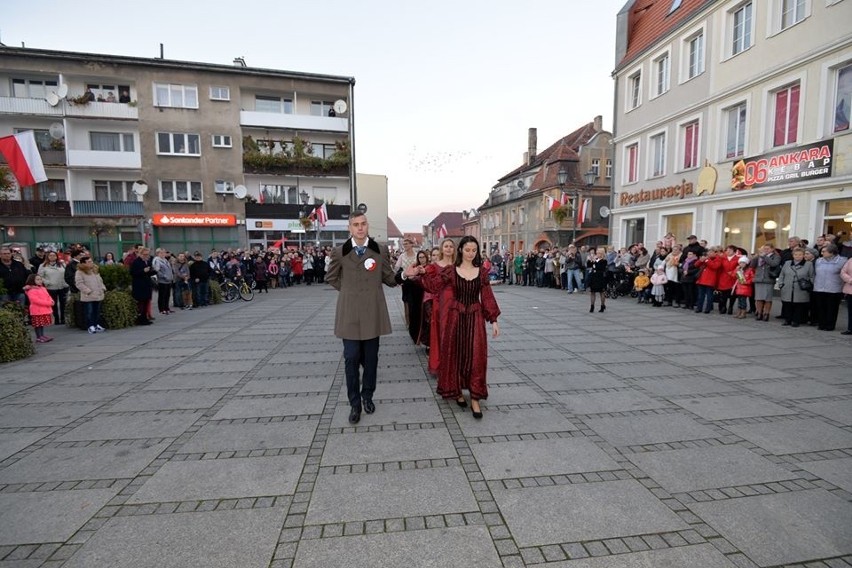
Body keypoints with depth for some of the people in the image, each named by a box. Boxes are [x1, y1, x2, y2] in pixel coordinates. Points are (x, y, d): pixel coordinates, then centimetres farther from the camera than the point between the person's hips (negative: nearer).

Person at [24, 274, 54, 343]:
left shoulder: (43, 288, 13)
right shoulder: (31, 290, -13)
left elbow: (48, 296, 15)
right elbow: (36, 300, -23)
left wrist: (51, 301, -8)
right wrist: (48, 303, -24)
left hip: (45, 309, 8)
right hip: (37, 310, -8)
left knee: (43, 323, 14)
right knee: (38, 324, -2)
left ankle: (42, 336, 22)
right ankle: (39, 337, 3)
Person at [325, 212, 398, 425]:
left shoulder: (381, 251, 1)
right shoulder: (339, 252, -1)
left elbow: (389, 278, 9)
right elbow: (331, 278, 11)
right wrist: (347, 290, 7)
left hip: (372, 312, 1)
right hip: (349, 313, -1)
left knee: (370, 358, 11)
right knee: (351, 359, 2)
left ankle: (367, 396, 30)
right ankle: (354, 403, 15)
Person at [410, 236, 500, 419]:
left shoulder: (482, 272, 2)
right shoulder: (451, 270, -1)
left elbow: (487, 297, 3)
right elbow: (434, 287, -8)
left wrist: (494, 321, 1)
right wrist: (424, 272, -23)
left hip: (475, 317, 1)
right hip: (454, 317, 0)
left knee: (476, 355, -1)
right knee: (455, 353, 8)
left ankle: (475, 398, 8)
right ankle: (457, 391, 27)